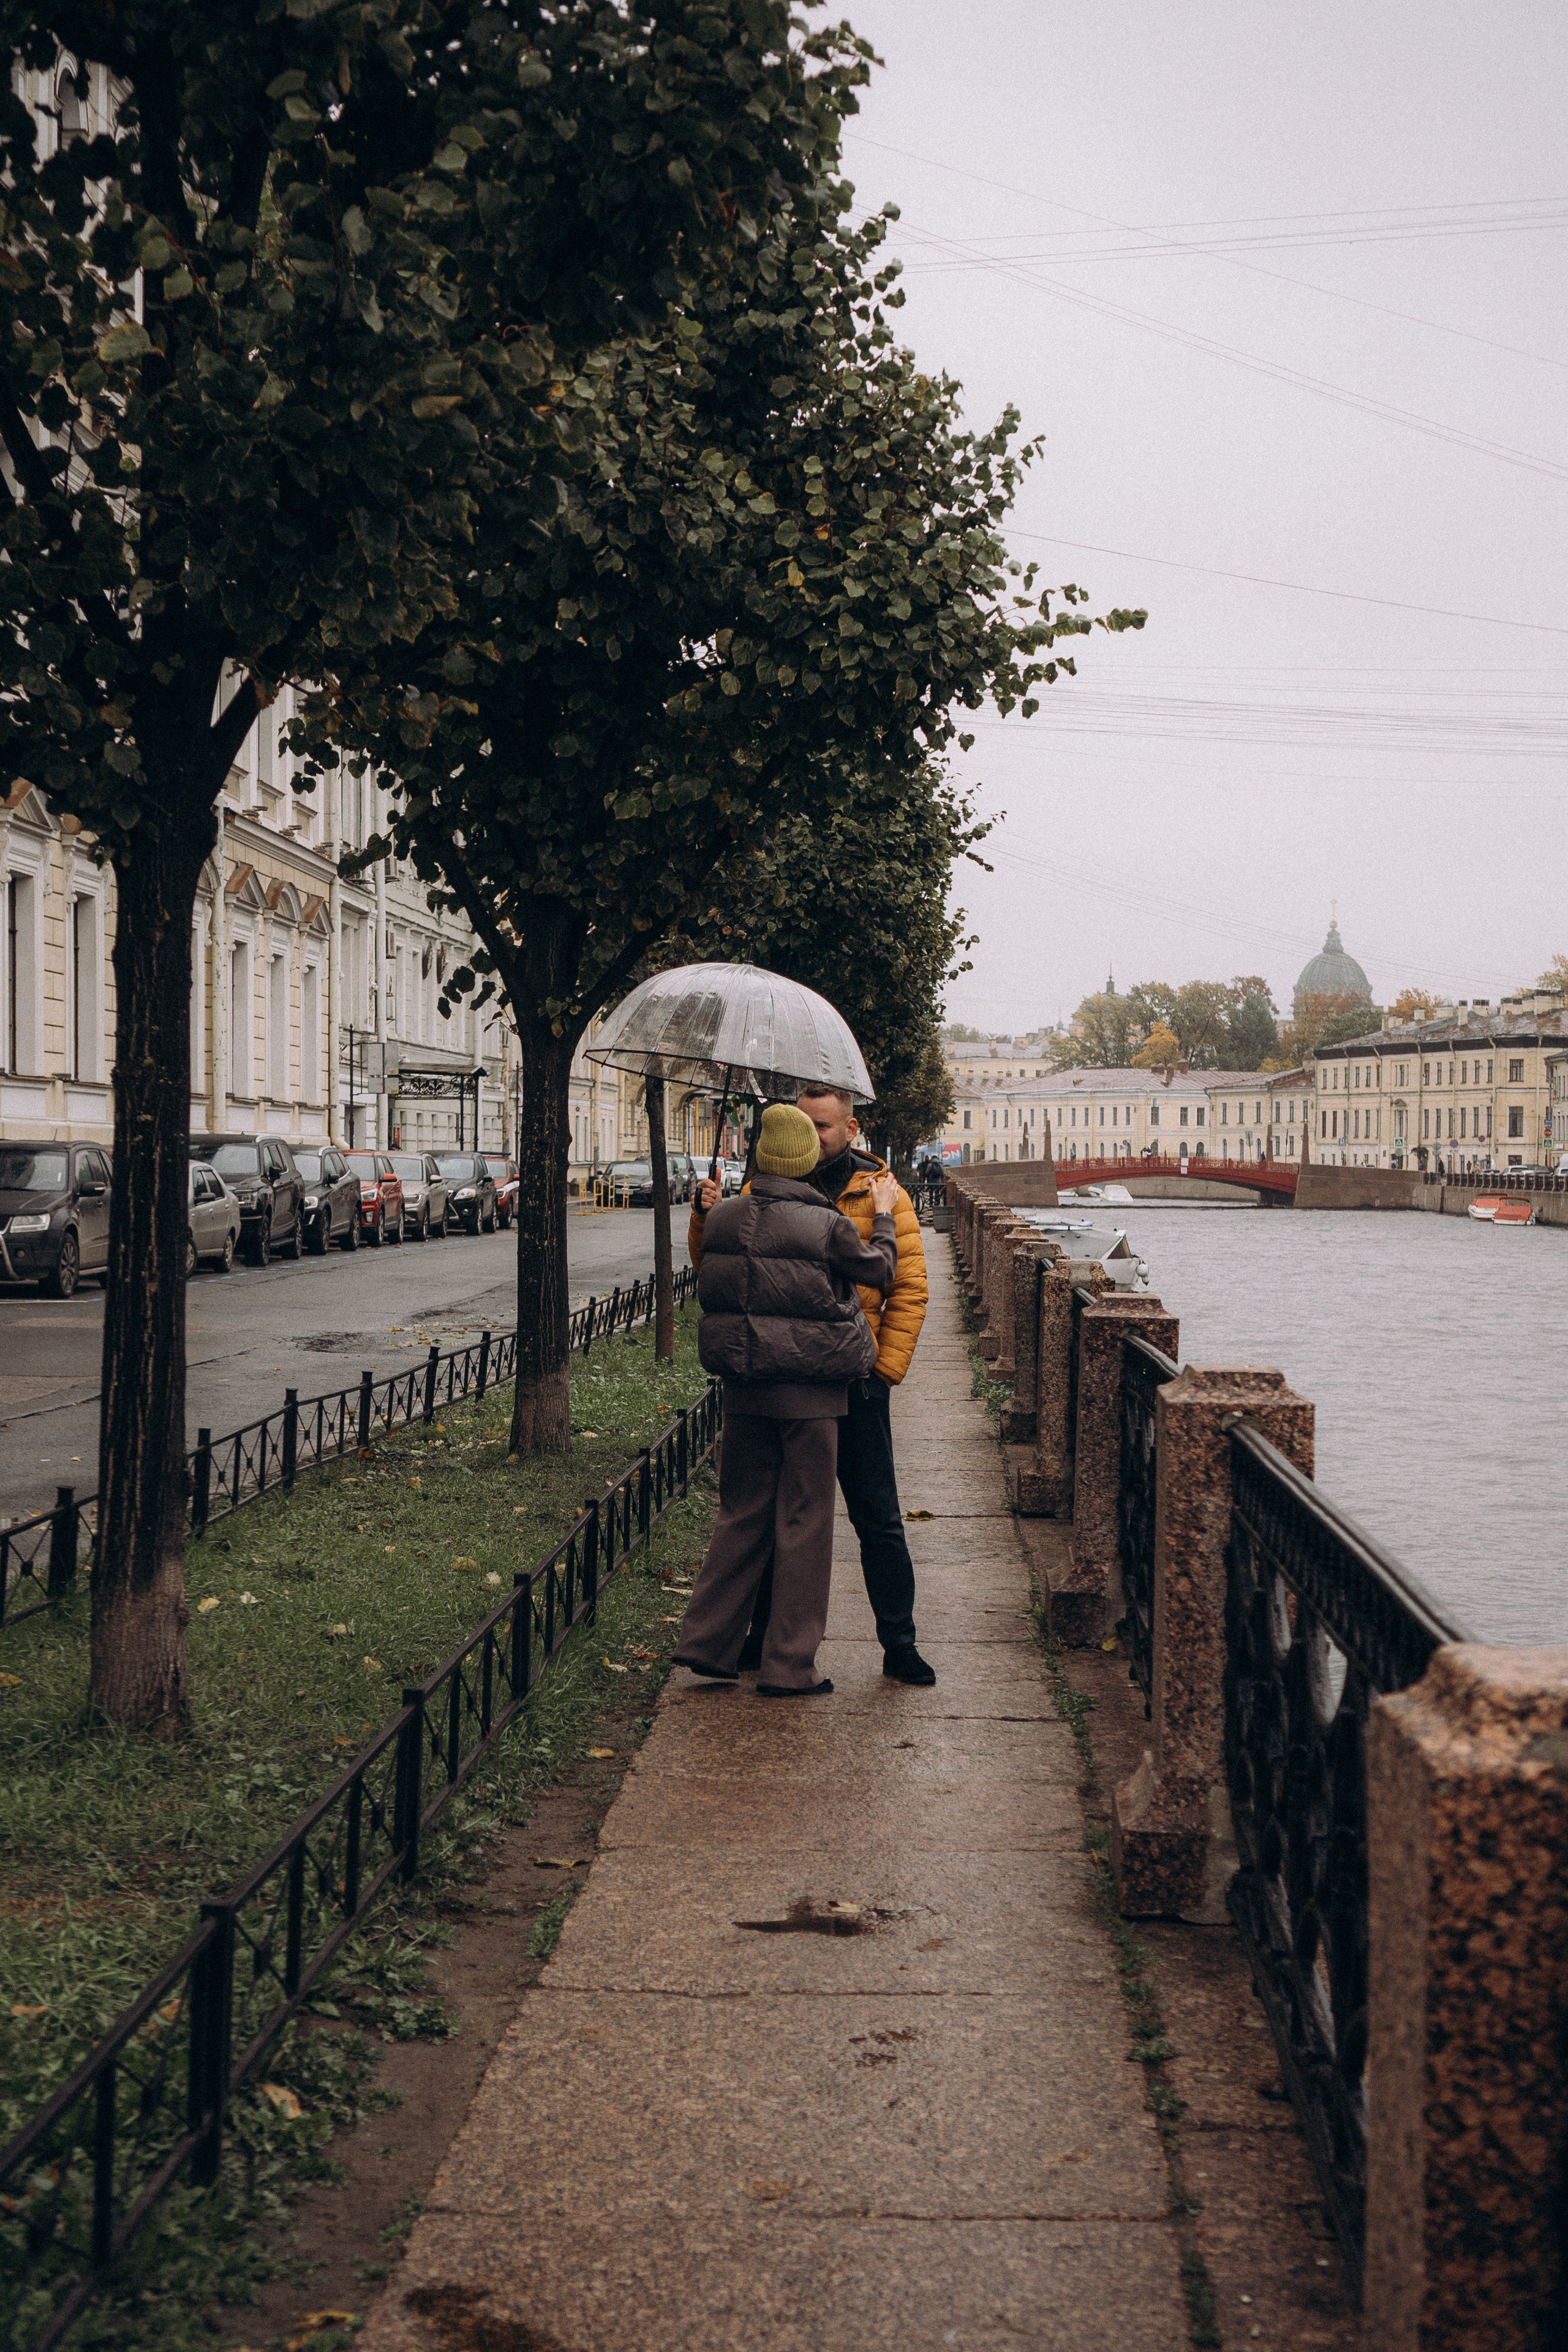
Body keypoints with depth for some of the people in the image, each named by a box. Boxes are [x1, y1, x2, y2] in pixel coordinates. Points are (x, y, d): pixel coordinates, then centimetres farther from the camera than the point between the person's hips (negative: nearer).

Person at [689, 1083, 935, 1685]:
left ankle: (899, 1645, 11)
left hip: (852, 1381, -2)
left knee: (878, 1519, 4)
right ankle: (766, 1633, 25)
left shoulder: (882, 1195, 1)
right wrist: (706, 1218, -13)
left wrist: (885, 1368, -8)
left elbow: (910, 1289, 0)